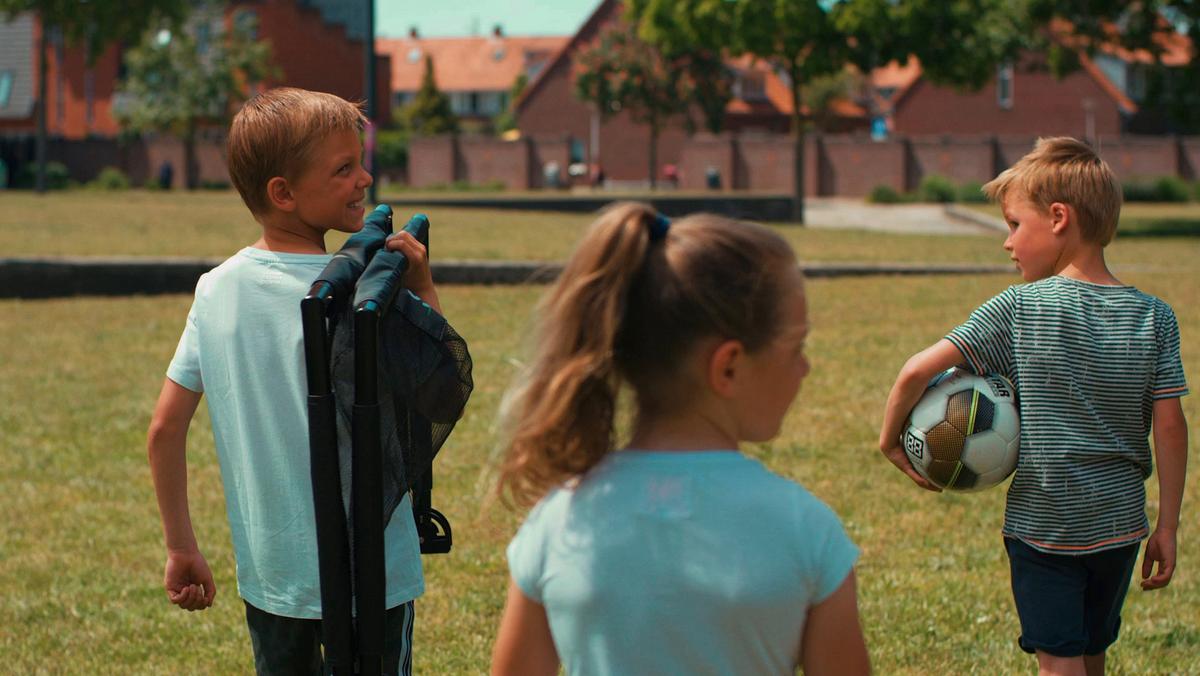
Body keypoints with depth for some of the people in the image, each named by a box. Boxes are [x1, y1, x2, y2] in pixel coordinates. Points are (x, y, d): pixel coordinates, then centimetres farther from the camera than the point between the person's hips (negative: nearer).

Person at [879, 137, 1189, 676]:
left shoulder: (1020, 308, -10)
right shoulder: (1154, 317, -2)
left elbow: (918, 370, -16)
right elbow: (1169, 424, -4)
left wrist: (891, 438, -1)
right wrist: (1167, 527, 2)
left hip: (1042, 523, -4)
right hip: (1119, 524, 4)